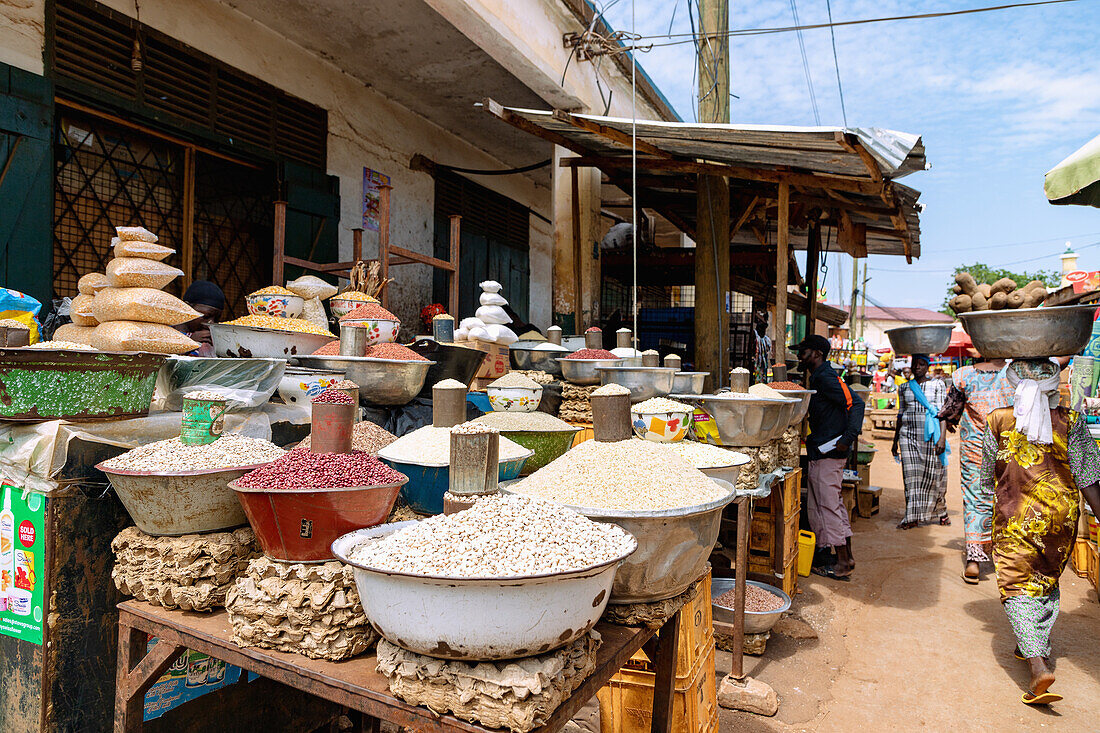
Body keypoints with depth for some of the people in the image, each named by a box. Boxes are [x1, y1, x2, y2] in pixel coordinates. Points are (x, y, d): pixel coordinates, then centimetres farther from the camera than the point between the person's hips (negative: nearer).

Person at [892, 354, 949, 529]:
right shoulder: (904, 387, 13)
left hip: (930, 434, -2)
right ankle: (912, 517, -1)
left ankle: (941, 511, 24)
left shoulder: (938, 385, 3)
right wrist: (895, 441, 15)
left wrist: (942, 437, -13)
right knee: (911, 475, -2)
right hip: (908, 434, 2)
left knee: (933, 474, 2)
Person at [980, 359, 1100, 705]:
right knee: (1046, 580, 21)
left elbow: (988, 477, 7)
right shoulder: (1070, 422, -4)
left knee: (1018, 585, -1)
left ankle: (1038, 665, -17)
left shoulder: (998, 420, -5)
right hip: (1062, 513, 3)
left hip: (1016, 514, -3)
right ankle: (1036, 646, 34)